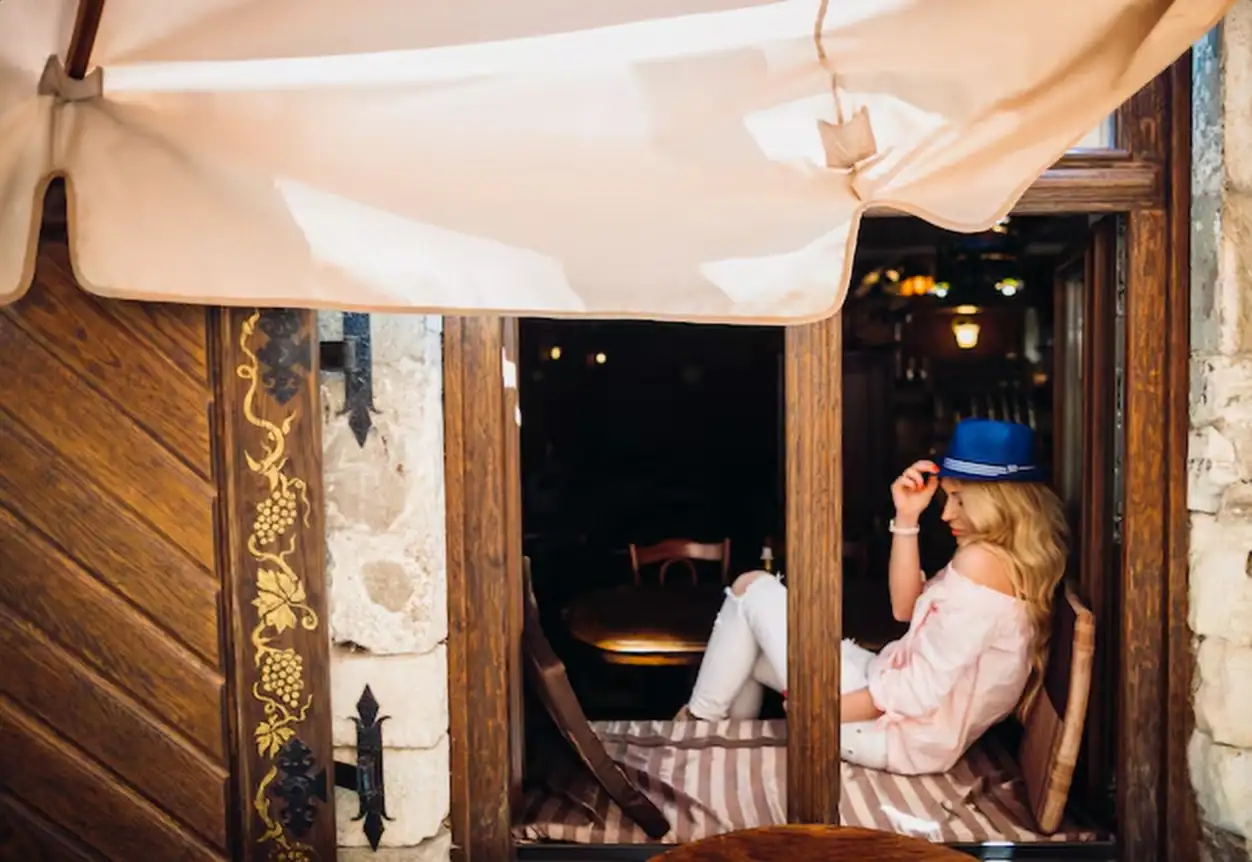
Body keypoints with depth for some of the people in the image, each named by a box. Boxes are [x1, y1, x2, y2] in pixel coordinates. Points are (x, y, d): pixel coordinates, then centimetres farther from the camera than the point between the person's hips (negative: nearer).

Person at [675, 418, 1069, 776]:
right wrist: (906, 519, 0)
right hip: (912, 726, 9)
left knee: (752, 588, 0)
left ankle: (698, 721, 15)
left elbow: (921, 690, -27)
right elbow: (906, 608, 8)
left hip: (897, 732, -9)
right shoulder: (1018, 561, 6)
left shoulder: (981, 560, -24)